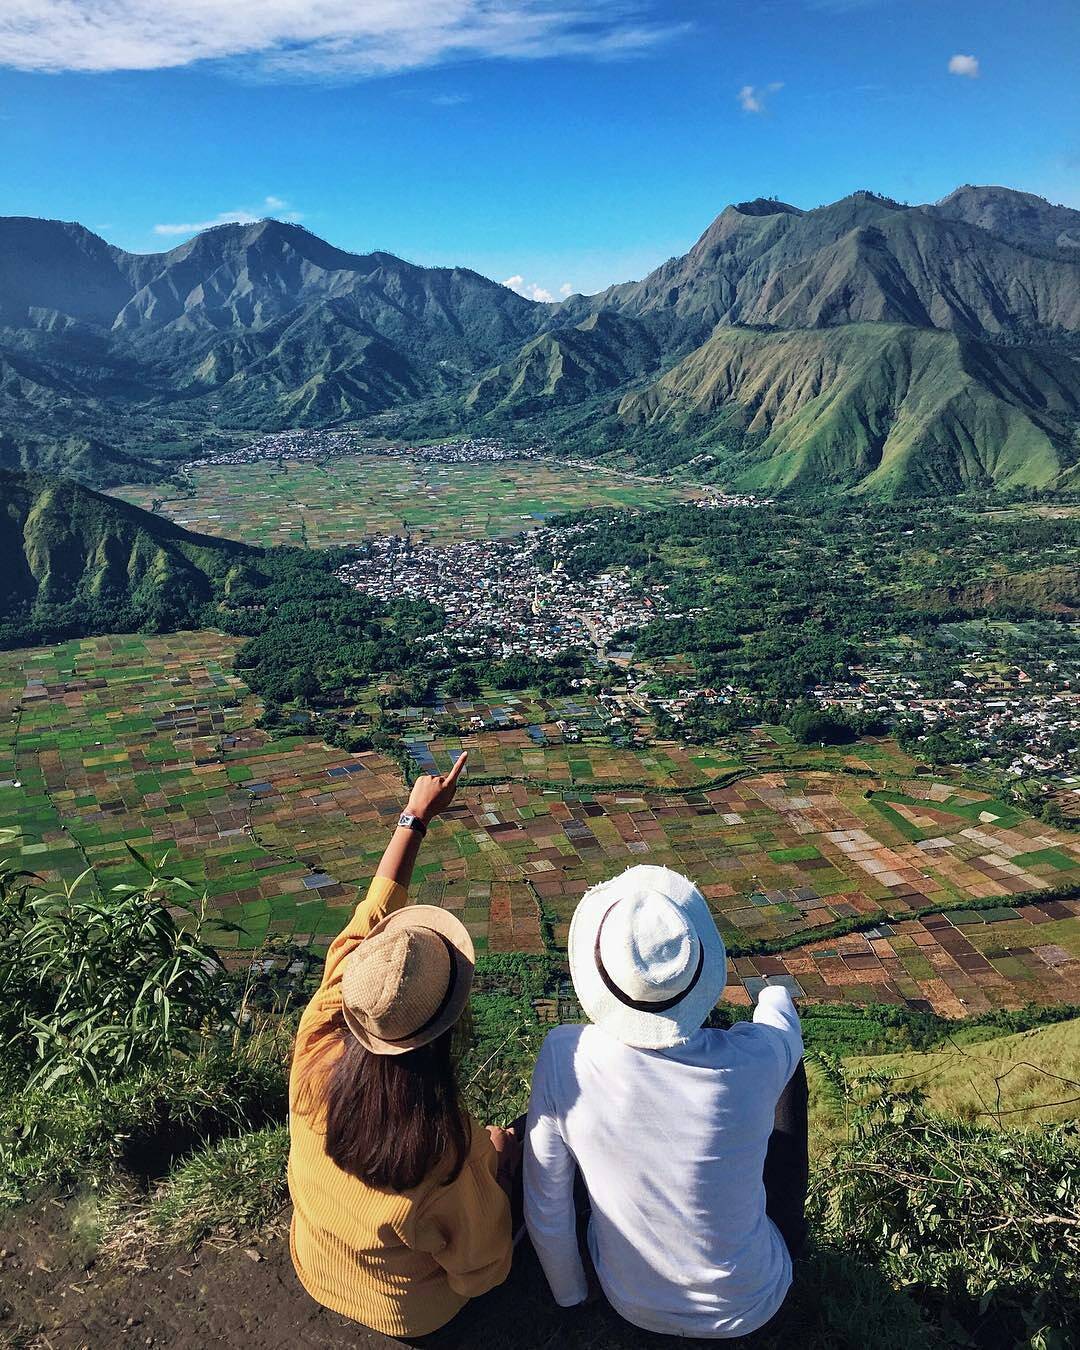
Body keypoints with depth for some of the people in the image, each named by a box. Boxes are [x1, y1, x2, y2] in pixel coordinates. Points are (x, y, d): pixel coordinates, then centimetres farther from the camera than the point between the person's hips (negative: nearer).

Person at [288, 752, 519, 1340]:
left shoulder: (316, 1048, -34)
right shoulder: (451, 1151, -43)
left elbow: (372, 916, -20)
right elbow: (481, 1273, -22)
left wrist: (415, 816, -10)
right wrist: (499, 1163, -7)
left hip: (316, 1273, 3)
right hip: (411, 1312, -3)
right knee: (502, 1145, 18)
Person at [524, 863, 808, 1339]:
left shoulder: (563, 1058, -30)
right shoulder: (754, 1062, -31)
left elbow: (544, 1204, -14)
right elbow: (782, 1026, -5)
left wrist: (569, 1293, 8)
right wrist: (775, 994, 20)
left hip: (630, 1303, 2)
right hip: (748, 1307, -1)